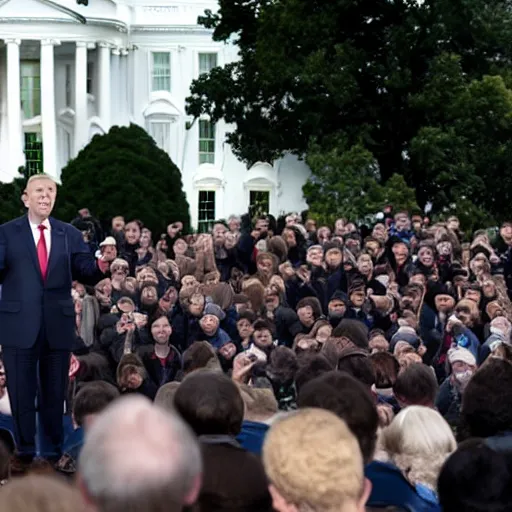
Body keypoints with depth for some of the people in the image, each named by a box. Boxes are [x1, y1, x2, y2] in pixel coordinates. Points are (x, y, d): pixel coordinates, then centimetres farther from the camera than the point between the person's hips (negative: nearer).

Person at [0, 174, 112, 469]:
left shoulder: (70, 234, 7)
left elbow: (86, 274, 1)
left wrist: (101, 267, -21)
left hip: (58, 325, 2)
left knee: (55, 392, 11)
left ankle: (56, 453, 21)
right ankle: (25, 454, 16)